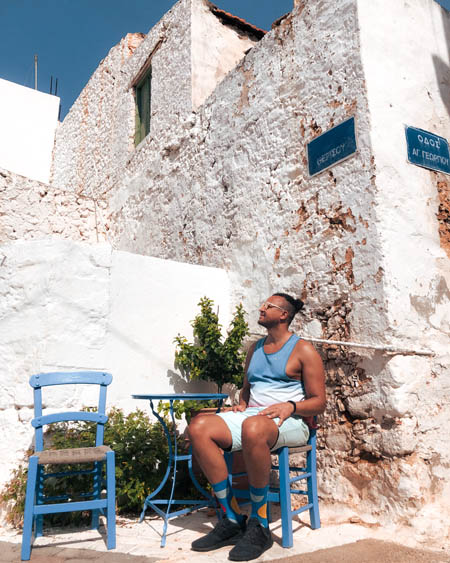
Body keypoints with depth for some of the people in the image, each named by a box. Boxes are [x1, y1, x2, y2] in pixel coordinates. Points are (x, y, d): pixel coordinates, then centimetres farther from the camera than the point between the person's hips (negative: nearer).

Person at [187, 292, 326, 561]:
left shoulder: (303, 350, 2)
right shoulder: (255, 348, 21)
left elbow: (319, 402, -1)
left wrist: (290, 406, -19)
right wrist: (241, 404, 7)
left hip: (289, 423, -6)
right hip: (251, 416, 6)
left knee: (253, 428, -42)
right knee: (199, 426, -22)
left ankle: (259, 526, -22)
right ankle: (232, 520, -15)